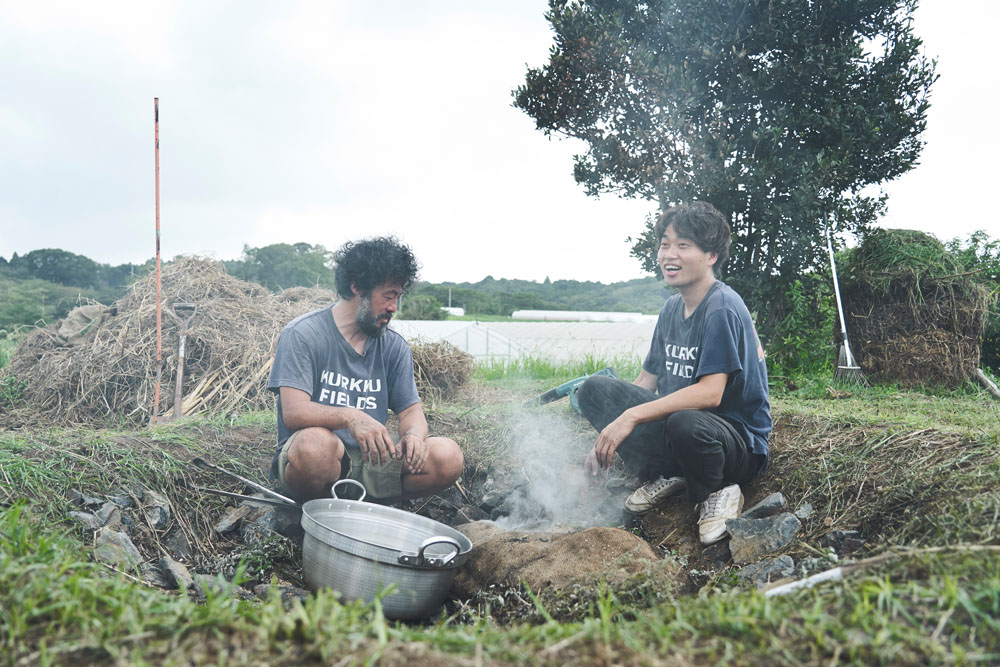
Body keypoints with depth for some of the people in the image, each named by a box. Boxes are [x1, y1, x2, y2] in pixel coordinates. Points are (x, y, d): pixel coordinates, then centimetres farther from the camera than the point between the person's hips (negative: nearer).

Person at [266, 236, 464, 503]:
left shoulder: (394, 346, 9)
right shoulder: (303, 334, -7)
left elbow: (411, 410, 8)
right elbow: (293, 412, -18)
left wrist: (414, 434, -19)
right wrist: (350, 417, -38)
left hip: (370, 462, 4)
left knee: (447, 456, -17)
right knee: (316, 442, -39)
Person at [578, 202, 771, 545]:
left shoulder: (722, 308, -18)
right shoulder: (672, 308, 7)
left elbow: (709, 393, -28)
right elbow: (647, 381, 9)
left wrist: (632, 416, -29)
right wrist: (609, 438, -1)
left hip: (738, 442, -7)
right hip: (677, 419, 7)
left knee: (685, 424, -42)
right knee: (594, 388, -6)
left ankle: (716, 493, -8)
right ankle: (662, 477, 0)